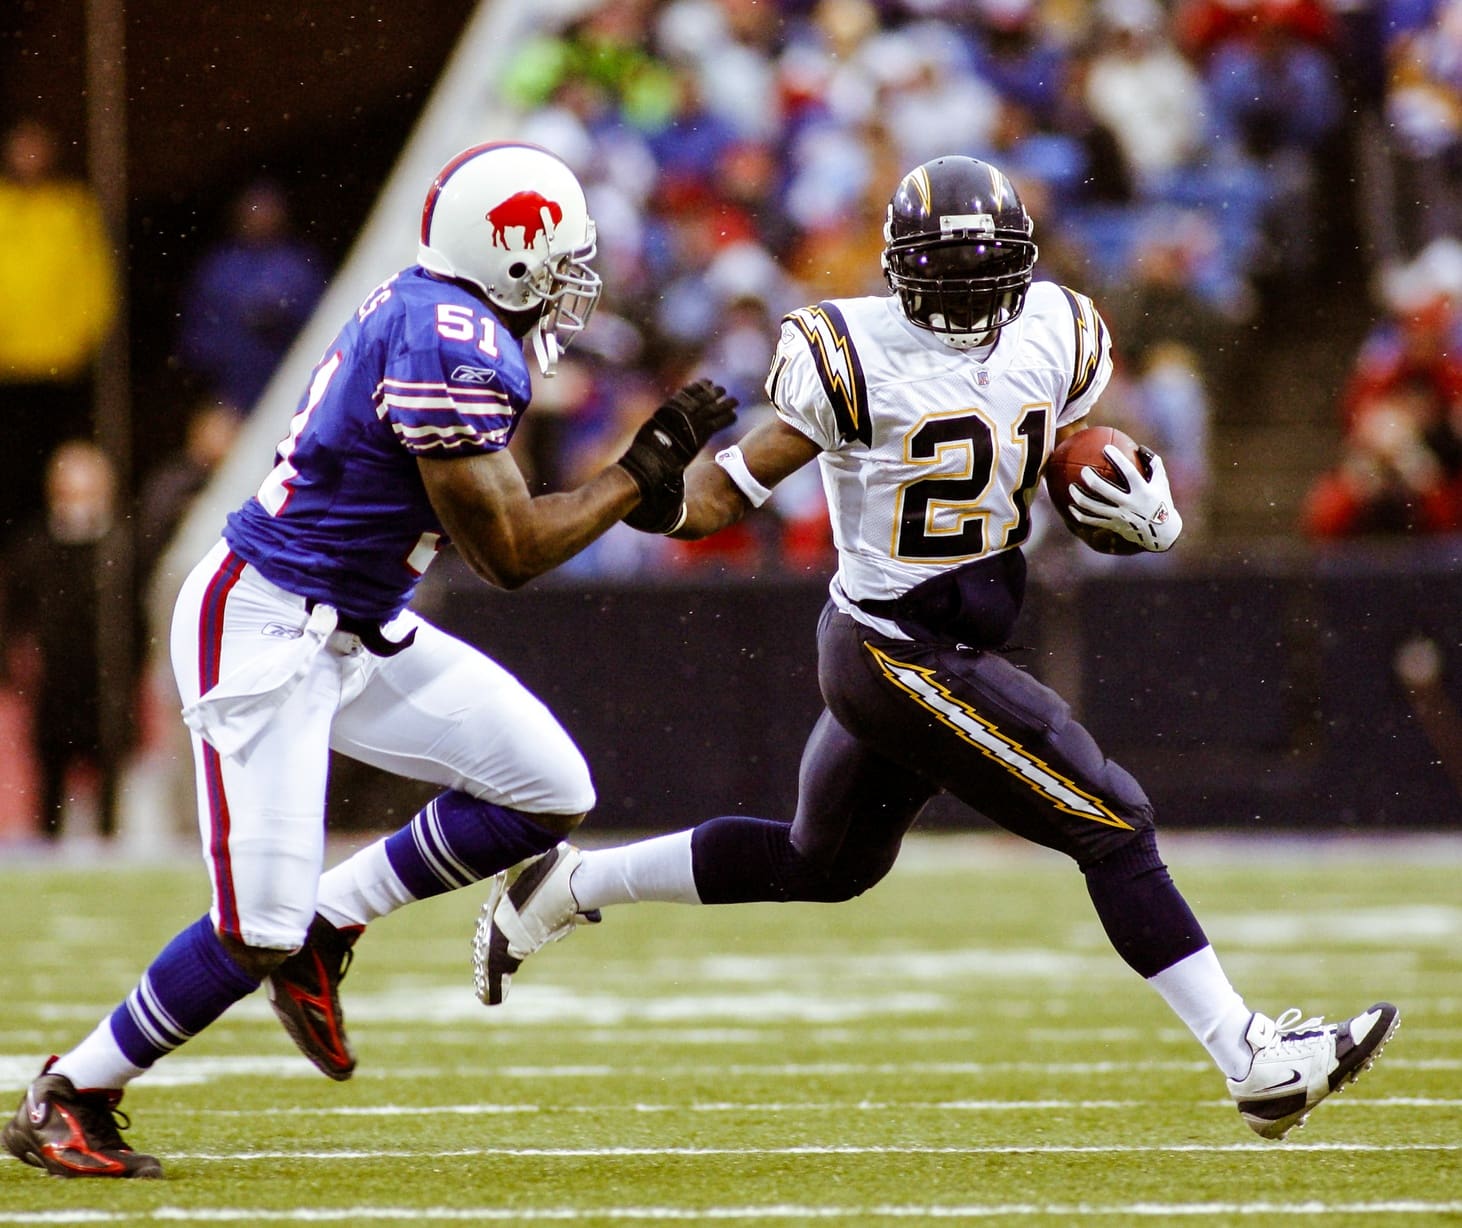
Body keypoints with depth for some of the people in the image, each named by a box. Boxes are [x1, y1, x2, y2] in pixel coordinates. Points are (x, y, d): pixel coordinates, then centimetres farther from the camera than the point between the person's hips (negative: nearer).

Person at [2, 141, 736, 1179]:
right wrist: (645, 468, -11)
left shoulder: (424, 307, 7)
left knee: (550, 792, 4)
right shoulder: (458, 350, -22)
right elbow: (508, 554, -19)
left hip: (355, 633, 10)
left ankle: (324, 928, 14)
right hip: (265, 632, -10)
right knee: (258, 937, -10)